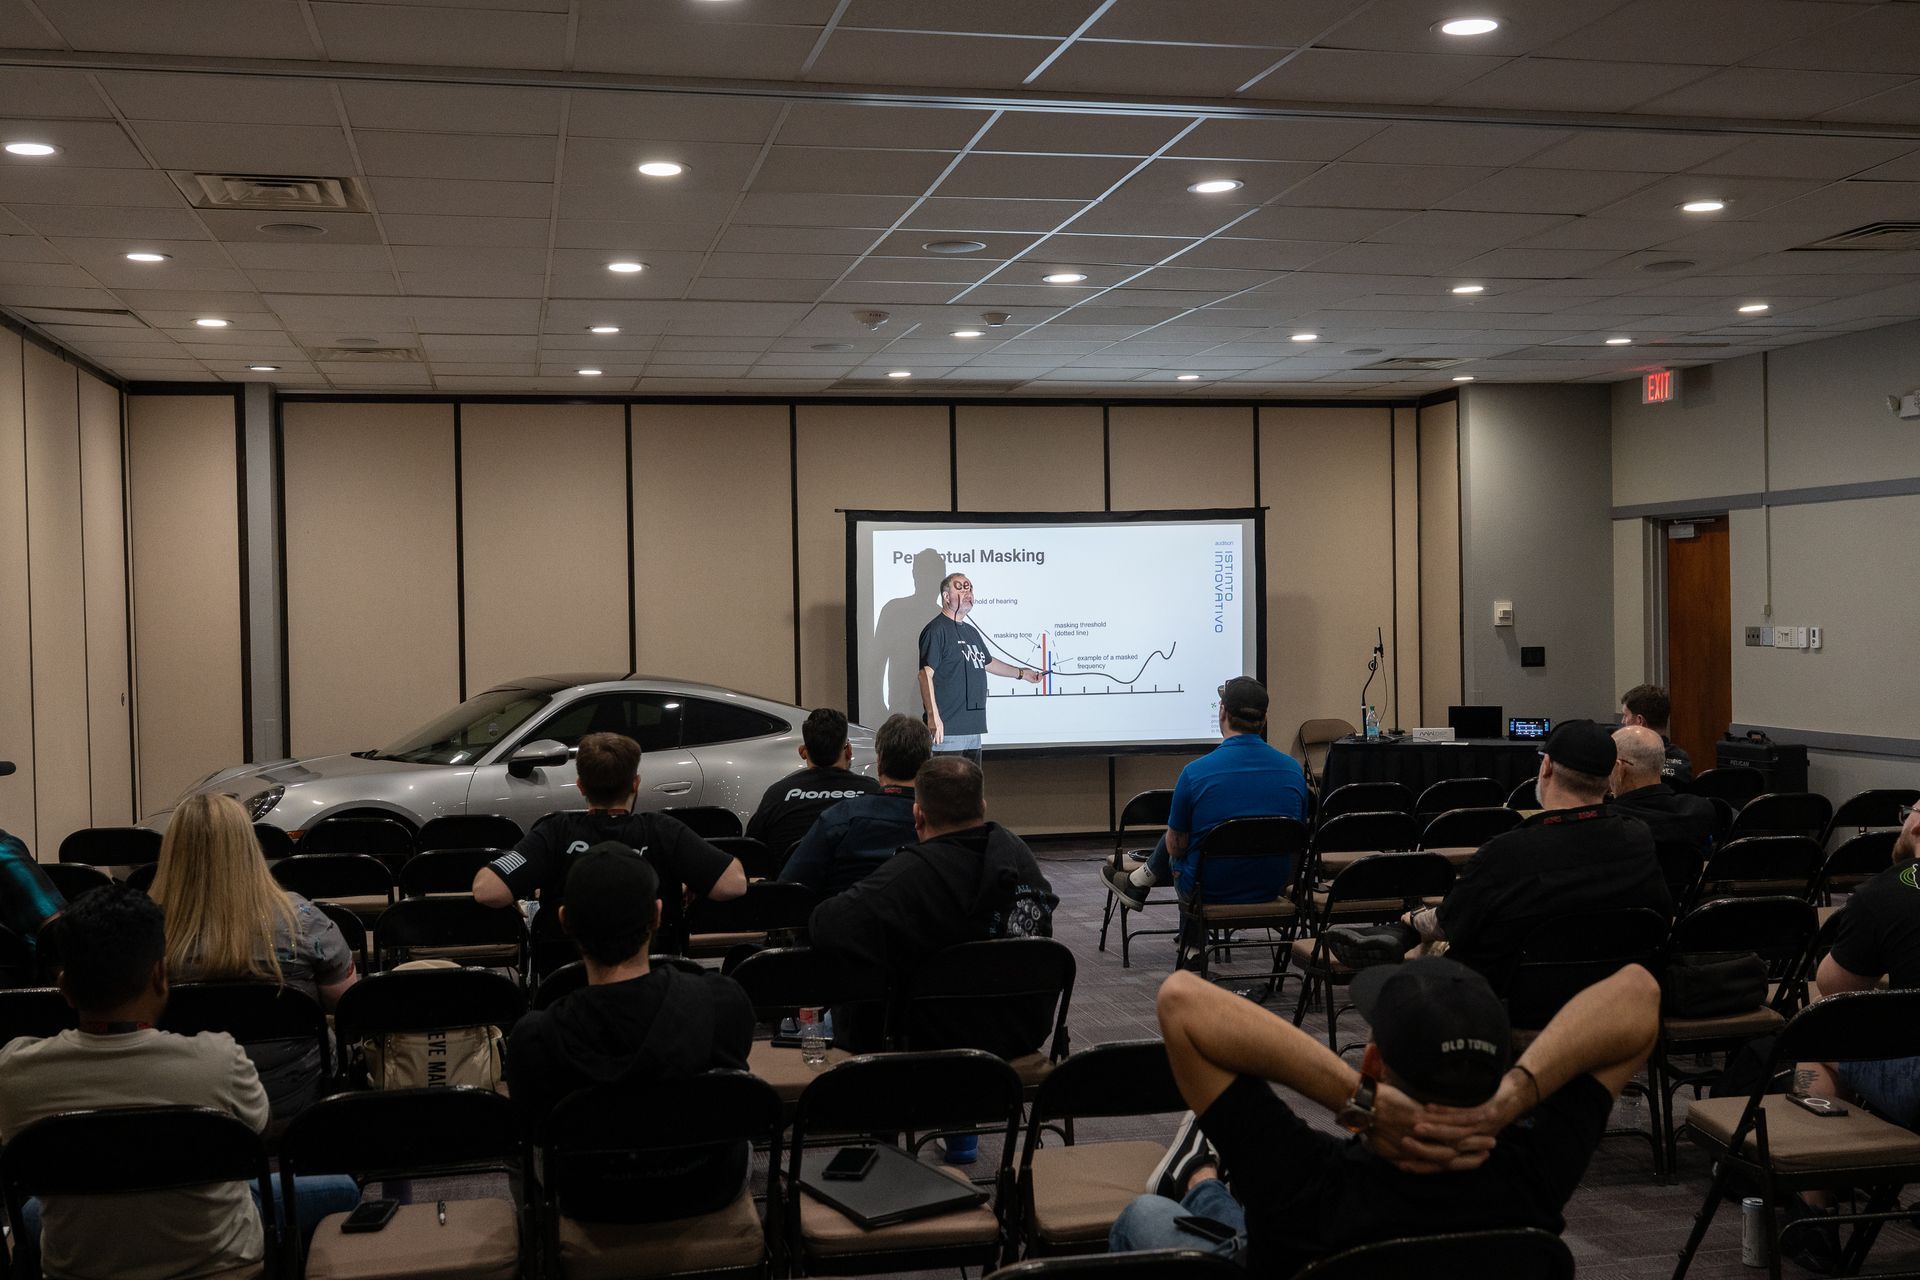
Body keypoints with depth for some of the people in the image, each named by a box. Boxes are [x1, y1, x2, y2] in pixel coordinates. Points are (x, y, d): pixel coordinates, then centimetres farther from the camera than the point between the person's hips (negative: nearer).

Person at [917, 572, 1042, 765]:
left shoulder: (971, 632, 21)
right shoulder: (936, 629, -8)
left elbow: (987, 662, 38)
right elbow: (926, 674, -17)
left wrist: (1021, 673, 46)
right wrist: (933, 716, -24)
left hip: (973, 727, 9)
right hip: (947, 729, -9)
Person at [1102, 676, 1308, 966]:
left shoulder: (1196, 772, -20)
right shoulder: (1293, 769, -8)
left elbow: (1176, 845, -7)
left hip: (1211, 892, -4)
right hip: (1270, 889, 4)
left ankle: (1139, 882, 48)